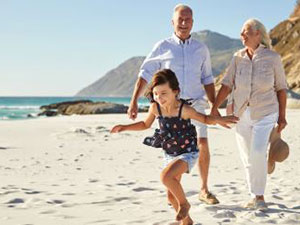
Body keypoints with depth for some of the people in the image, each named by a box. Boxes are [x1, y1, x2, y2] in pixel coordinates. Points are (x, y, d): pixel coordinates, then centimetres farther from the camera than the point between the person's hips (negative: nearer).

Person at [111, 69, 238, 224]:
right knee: (171, 195, 12)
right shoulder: (155, 108, -10)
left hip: (188, 153, -6)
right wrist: (125, 127, 2)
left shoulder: (184, 109, -23)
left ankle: (184, 203, -4)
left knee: (166, 176, -31)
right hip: (169, 154, 6)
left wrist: (219, 120, -26)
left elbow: (205, 119, -7)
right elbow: (145, 124, 10)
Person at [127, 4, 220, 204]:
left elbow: (207, 80, 15)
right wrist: (134, 101, -8)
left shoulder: (201, 49, 9)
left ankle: (204, 190, 6)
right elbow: (145, 74, 0)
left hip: (195, 104, 2)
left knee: (203, 145, -8)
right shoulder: (163, 47, 2)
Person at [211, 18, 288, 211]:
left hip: (265, 114, -3)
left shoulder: (273, 58, -7)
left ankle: (259, 196, -4)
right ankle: (255, 196, 19)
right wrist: (215, 108, -11)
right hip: (242, 114, 3)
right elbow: (227, 84, -2)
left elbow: (281, 87, 0)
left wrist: (282, 116, 0)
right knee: (248, 158, 6)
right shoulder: (238, 57, 0)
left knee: (258, 153, -19)